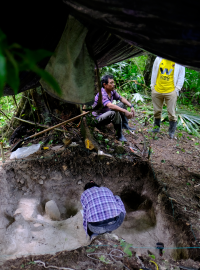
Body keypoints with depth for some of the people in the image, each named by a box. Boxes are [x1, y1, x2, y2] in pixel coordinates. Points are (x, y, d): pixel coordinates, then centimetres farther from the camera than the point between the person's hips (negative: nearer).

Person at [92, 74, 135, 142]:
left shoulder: (112, 91, -4)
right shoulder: (102, 94, -29)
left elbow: (121, 98, 8)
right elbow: (110, 106, -43)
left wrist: (131, 106, -7)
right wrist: (125, 112, -45)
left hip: (107, 114, 9)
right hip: (98, 119, -9)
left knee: (122, 104, 7)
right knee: (115, 112, -34)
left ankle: (125, 125, 7)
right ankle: (119, 135, -21)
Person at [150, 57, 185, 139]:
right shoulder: (159, 58, 5)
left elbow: (181, 76, 2)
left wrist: (177, 89, -3)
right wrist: (152, 85, 10)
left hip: (171, 92, -2)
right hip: (157, 90, 3)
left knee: (171, 113, -2)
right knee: (157, 111, 13)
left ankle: (172, 132, 9)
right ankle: (156, 127, 31)